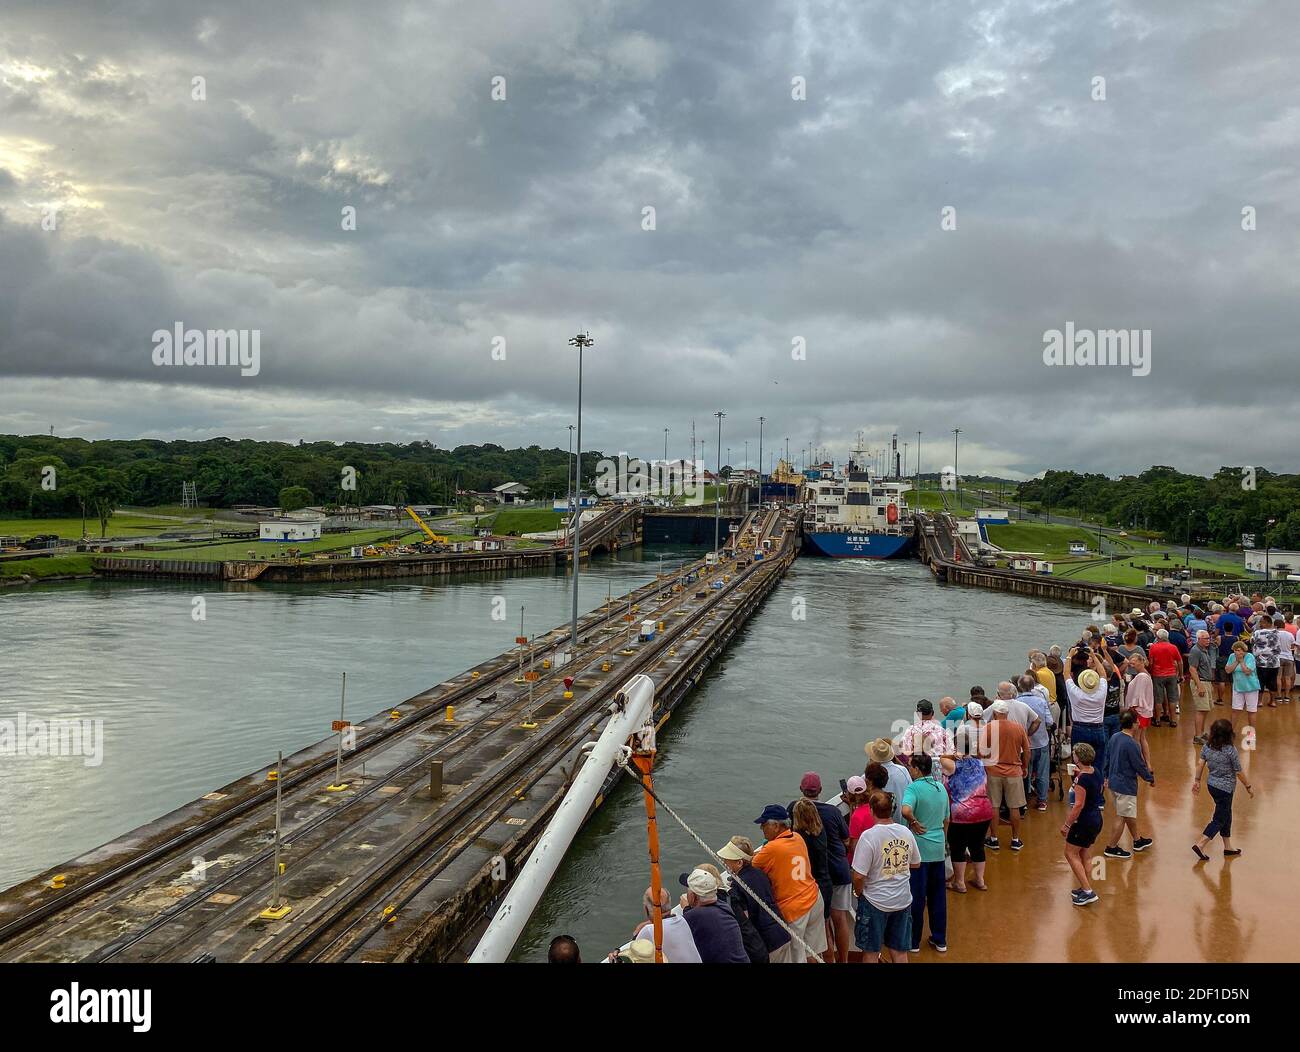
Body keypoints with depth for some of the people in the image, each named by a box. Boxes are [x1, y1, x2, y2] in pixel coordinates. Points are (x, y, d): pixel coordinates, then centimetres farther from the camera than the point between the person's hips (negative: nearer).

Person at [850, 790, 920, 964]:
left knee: (870, 953, 11)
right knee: (900, 952, 16)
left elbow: (858, 877, -21)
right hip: (903, 901, 5)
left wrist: (859, 894, -3)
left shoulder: (868, 836, -22)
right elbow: (916, 864, 10)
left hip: (875, 902, -5)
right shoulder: (906, 832, -6)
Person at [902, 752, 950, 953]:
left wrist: (914, 823, -18)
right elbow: (946, 820, 16)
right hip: (938, 849, 6)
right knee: (938, 896, 16)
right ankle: (940, 940, 25)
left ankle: (913, 941, 16)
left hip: (919, 849, -6)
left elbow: (906, 810, -36)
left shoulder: (914, 788, -16)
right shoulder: (941, 788, 6)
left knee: (917, 897, 5)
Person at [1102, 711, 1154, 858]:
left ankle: (1138, 840, 38)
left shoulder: (1114, 738, 3)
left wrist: (1107, 777, 24)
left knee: (1130, 813, 23)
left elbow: (1107, 759, 13)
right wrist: (1151, 778, 2)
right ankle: (1111, 848, 9)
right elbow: (1140, 766, -16)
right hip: (1126, 785, -9)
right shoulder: (1132, 744, -23)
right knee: (1122, 817, 2)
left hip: (1113, 782, 9)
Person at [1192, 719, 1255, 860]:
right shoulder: (1231, 750, -21)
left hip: (1211, 784, 6)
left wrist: (1197, 781, 11)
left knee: (1226, 814, 22)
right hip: (1225, 788, -6)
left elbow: (1201, 765, -1)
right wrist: (1249, 786, 2)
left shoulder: (1206, 747, -6)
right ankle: (1200, 845, -5)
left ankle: (1228, 847, 32)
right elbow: (1239, 772, -13)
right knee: (1219, 819, 4)